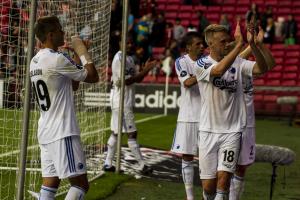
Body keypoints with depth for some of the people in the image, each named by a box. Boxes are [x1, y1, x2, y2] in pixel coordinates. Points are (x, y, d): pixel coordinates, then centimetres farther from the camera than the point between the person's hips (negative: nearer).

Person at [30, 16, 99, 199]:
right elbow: (93, 77, -7)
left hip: (46, 132, 9)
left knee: (50, 184, 8)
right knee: (81, 184, -7)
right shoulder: (57, 59, -14)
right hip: (63, 133, -9)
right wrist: (83, 52, 3)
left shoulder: (35, 61, 14)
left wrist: (78, 57, 19)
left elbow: (73, 85, 23)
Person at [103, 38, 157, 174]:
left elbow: (136, 79, 16)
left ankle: (108, 164, 14)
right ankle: (142, 166, -3)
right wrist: (144, 71, -20)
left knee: (115, 132, 11)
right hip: (122, 102, -10)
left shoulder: (129, 59, 16)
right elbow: (125, 81, -20)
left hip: (127, 101, 10)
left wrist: (145, 69, 0)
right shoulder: (119, 59, -15)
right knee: (132, 134, -6)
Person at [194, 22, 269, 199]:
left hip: (232, 131, 1)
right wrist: (239, 45, -32)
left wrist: (252, 44, -26)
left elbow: (261, 69, -12)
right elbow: (219, 70, -27)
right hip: (209, 131, -1)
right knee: (208, 185, 3)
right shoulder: (202, 64, -6)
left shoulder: (238, 63, 3)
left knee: (223, 180, -11)